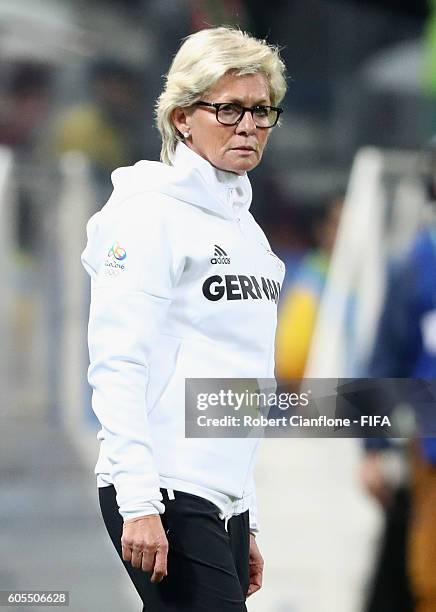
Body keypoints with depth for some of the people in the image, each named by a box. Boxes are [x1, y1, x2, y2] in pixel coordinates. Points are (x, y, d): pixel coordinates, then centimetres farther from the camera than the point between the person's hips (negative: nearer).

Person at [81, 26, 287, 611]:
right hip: (164, 495, -8)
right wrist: (139, 505, -22)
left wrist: (247, 523, 21)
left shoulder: (242, 224, 19)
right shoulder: (152, 212, -7)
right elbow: (117, 366, -14)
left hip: (224, 501, 8)